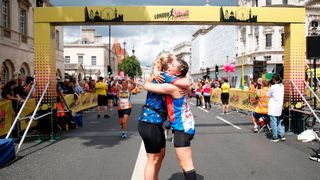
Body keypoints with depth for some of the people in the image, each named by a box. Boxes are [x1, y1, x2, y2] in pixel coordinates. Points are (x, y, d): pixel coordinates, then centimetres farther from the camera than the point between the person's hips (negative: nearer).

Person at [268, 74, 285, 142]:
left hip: (273, 107, -7)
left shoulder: (273, 87, -16)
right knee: (278, 121, 18)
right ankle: (281, 135, 19)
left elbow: (268, 95, -4)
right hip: (279, 106, 8)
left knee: (273, 122, -1)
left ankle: (275, 137, 3)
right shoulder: (282, 86, 6)